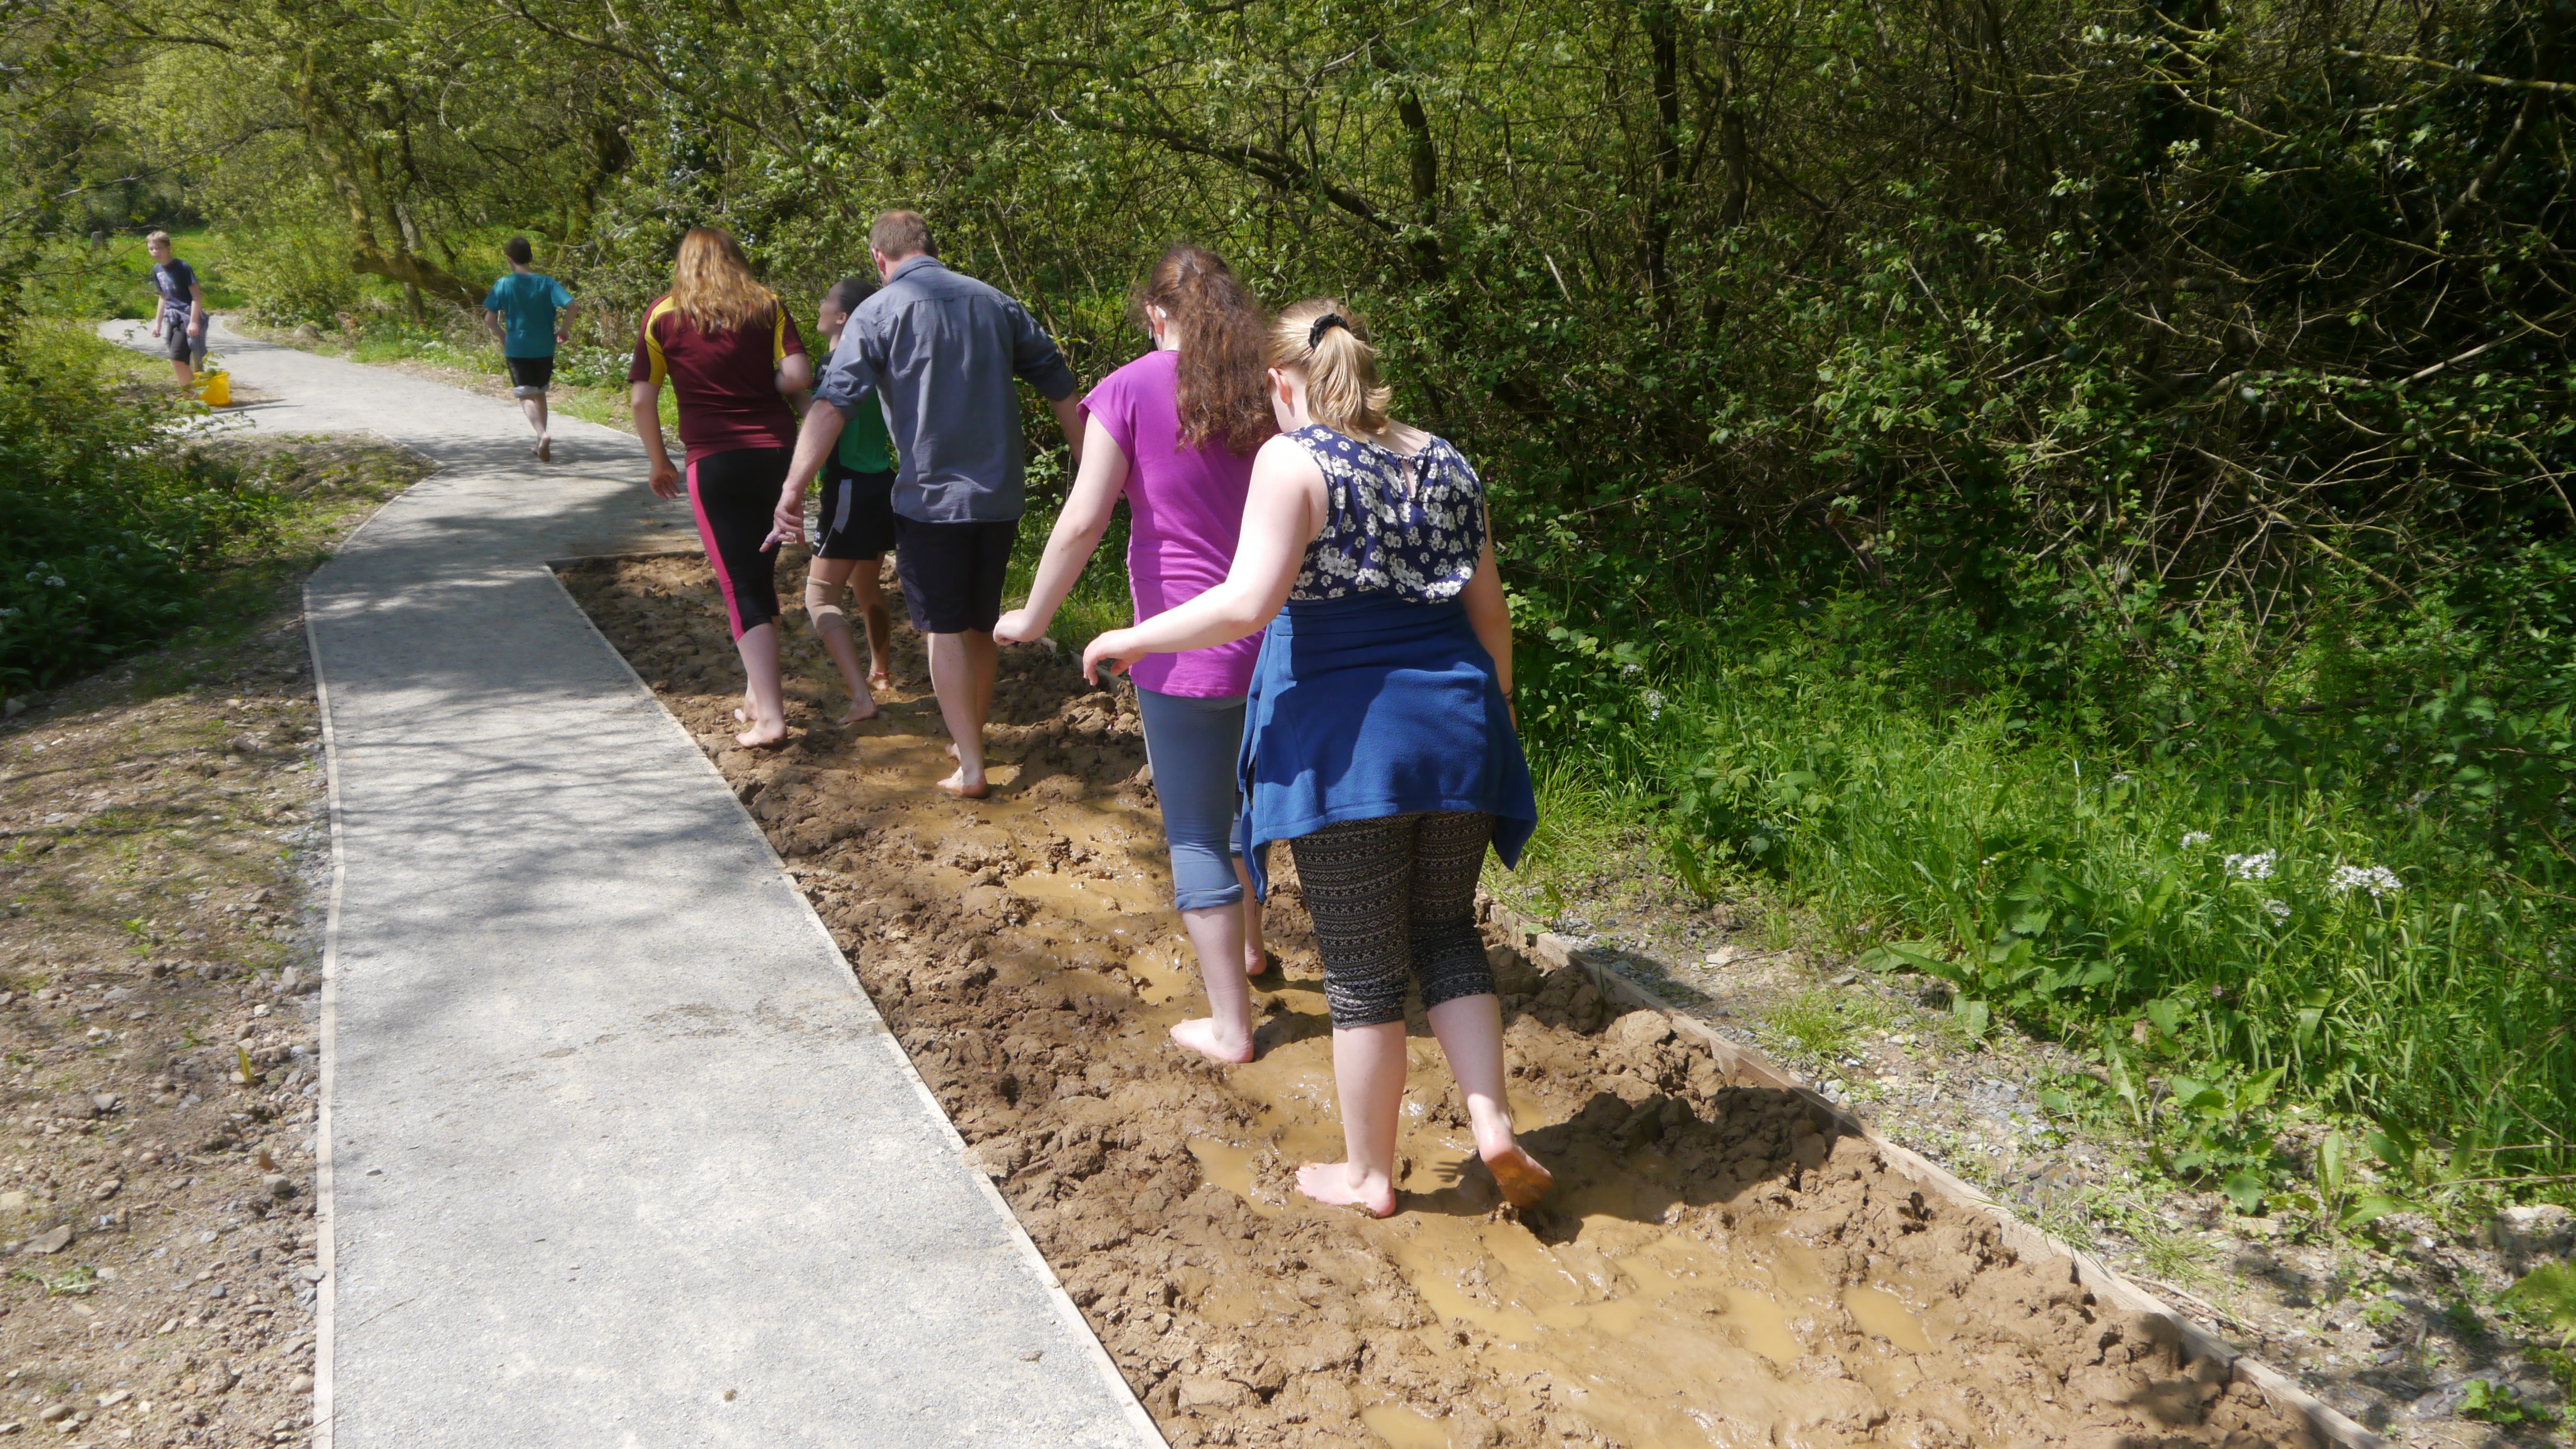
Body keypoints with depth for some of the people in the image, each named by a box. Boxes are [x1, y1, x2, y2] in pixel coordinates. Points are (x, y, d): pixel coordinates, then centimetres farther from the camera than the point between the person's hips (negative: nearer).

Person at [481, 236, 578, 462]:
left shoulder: (504, 284, -4)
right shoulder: (547, 283, -1)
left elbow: (489, 319, -6)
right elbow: (570, 305, -13)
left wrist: (503, 336, 11)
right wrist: (564, 330, 2)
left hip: (517, 349, -2)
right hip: (544, 349, 2)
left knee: (526, 397, -4)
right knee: (540, 394, 18)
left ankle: (543, 434, -31)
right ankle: (542, 446, 20)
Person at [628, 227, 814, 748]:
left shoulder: (663, 315, 3)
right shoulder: (767, 307, 5)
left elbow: (641, 398, 3)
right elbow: (798, 376, -6)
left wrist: (660, 463, 15)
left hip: (715, 463, -3)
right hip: (779, 455, 3)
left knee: (742, 588, -1)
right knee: (762, 574, 18)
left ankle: (770, 716, -6)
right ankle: (757, 694, 26)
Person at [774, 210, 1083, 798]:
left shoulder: (878, 313, -5)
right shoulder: (995, 303, 8)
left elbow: (832, 403, -15)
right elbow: (1060, 386, 11)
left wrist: (794, 487, -19)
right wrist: (1088, 466, 19)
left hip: (930, 496, -4)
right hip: (1001, 495, 5)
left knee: (945, 629, 3)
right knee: (983, 623, 18)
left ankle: (970, 768, 0)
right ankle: (971, 737, 33)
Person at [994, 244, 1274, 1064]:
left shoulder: (1130, 391, -8)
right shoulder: (1269, 391, 5)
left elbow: (1083, 520, -13)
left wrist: (1035, 617, -1)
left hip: (1185, 651, -5)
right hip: (1276, 638, 5)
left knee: (1198, 836, 5)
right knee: (1246, 799, 27)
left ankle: (1229, 1026, 12)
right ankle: (1247, 950, 46)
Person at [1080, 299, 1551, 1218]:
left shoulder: (1294, 460, -9)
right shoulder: (1447, 466, 9)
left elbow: (1248, 603, -19)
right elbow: (1490, 615, 12)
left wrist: (1131, 640, -7)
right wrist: (1491, 718, 25)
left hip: (1347, 740, -5)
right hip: (1453, 729, 6)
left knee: (1362, 971, 6)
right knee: (1447, 936, 20)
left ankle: (1369, 1174, 21)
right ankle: (1493, 1125, 11)